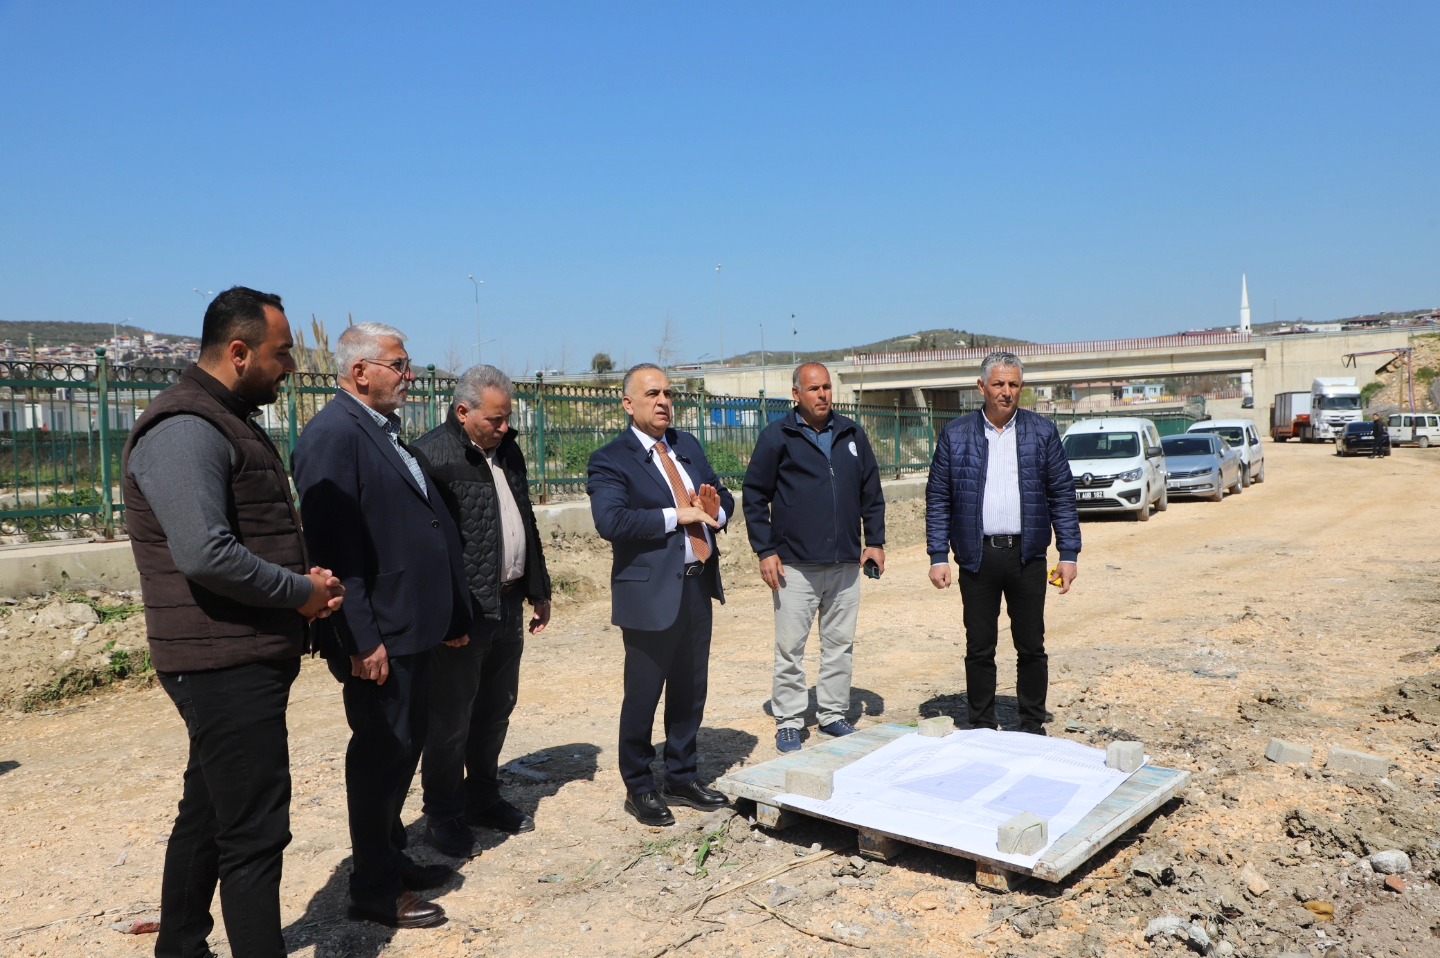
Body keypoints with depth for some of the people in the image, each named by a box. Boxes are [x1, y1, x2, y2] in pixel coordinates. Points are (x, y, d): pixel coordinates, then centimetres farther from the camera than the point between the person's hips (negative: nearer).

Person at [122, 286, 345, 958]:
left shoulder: (230, 423, 16)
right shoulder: (185, 430, -17)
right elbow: (205, 554, -28)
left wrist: (309, 583, 6)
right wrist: (301, 591, -15)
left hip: (249, 658, 10)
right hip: (228, 667, -10)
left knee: (209, 815, 21)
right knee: (255, 833, -4)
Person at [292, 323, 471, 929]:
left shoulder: (386, 431, 14)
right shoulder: (334, 435, -16)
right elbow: (333, 546, -22)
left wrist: (451, 613, 17)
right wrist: (363, 640, -23)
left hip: (413, 628, 9)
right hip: (378, 636, -9)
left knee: (405, 744, 19)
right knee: (381, 753, 3)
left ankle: (391, 859, 36)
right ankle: (373, 889, 19)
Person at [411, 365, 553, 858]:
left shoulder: (507, 450, 11)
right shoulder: (432, 455, -14)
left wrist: (538, 590, 18)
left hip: (508, 604, 8)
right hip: (463, 609, -8)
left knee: (496, 708, 18)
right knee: (451, 718, 5)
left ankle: (483, 797, 34)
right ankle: (442, 815, 20)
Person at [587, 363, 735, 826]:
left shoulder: (688, 445, 13)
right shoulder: (611, 460, -9)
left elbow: (723, 497, 16)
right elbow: (611, 522, -23)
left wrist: (715, 511, -8)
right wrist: (679, 515, -21)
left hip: (698, 586, 7)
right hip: (651, 592, -6)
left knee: (690, 692, 16)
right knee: (643, 696, 6)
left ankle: (681, 778, 32)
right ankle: (639, 788, 23)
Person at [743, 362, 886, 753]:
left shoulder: (852, 434, 9)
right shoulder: (777, 437, -3)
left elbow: (872, 492, 16)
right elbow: (754, 496, -1)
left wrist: (875, 541, 10)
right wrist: (765, 551, -6)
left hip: (845, 563, 4)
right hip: (795, 564, -4)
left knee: (840, 643, 11)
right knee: (790, 647, 1)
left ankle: (833, 714, 25)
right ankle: (788, 722, 14)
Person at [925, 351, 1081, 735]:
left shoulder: (1042, 432, 5)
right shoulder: (955, 434, 3)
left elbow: (1062, 495, 5)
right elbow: (937, 499, 2)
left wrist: (1069, 554, -1)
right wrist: (938, 556, -4)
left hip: (1027, 555, 1)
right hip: (977, 556, 0)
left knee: (1031, 647, 7)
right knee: (979, 649, 7)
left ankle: (1033, 728, 22)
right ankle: (981, 729, 20)